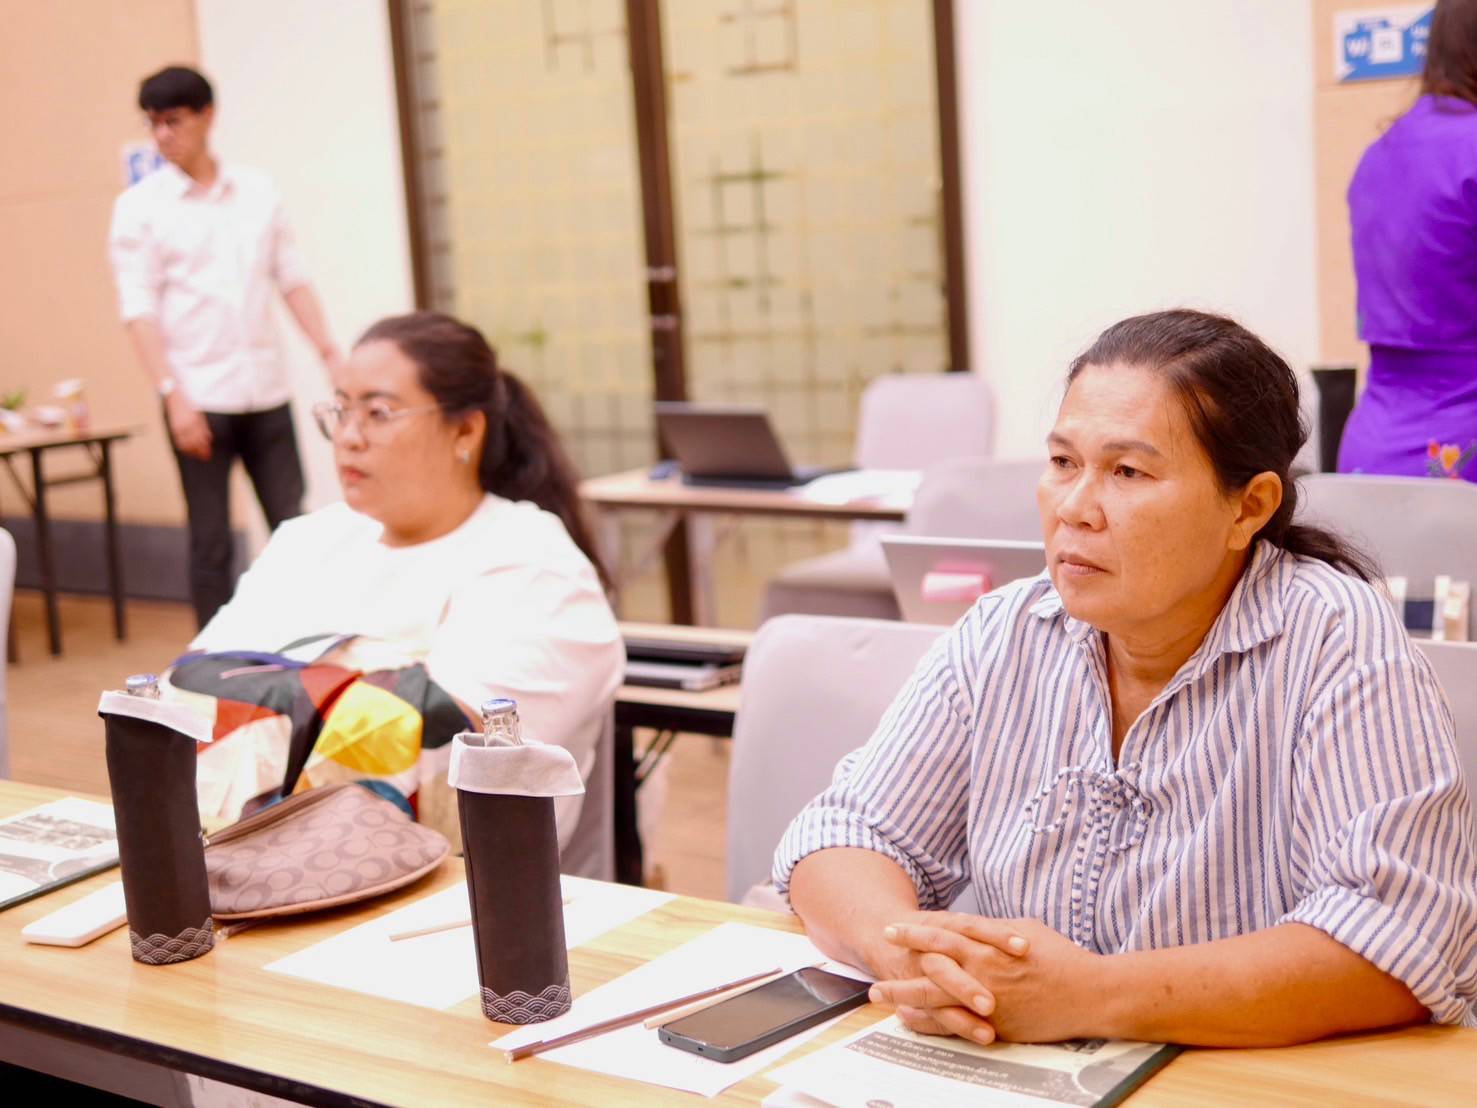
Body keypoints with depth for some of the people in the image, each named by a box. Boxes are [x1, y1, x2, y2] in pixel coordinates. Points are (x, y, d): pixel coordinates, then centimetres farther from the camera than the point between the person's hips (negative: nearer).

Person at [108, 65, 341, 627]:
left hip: (266, 392, 3)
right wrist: (172, 395, -16)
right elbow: (139, 309, -6)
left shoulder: (259, 191, 8)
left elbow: (292, 280, 10)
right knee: (211, 542, 3)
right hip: (198, 397, -3)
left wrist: (329, 353, 0)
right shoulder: (139, 206, -1)